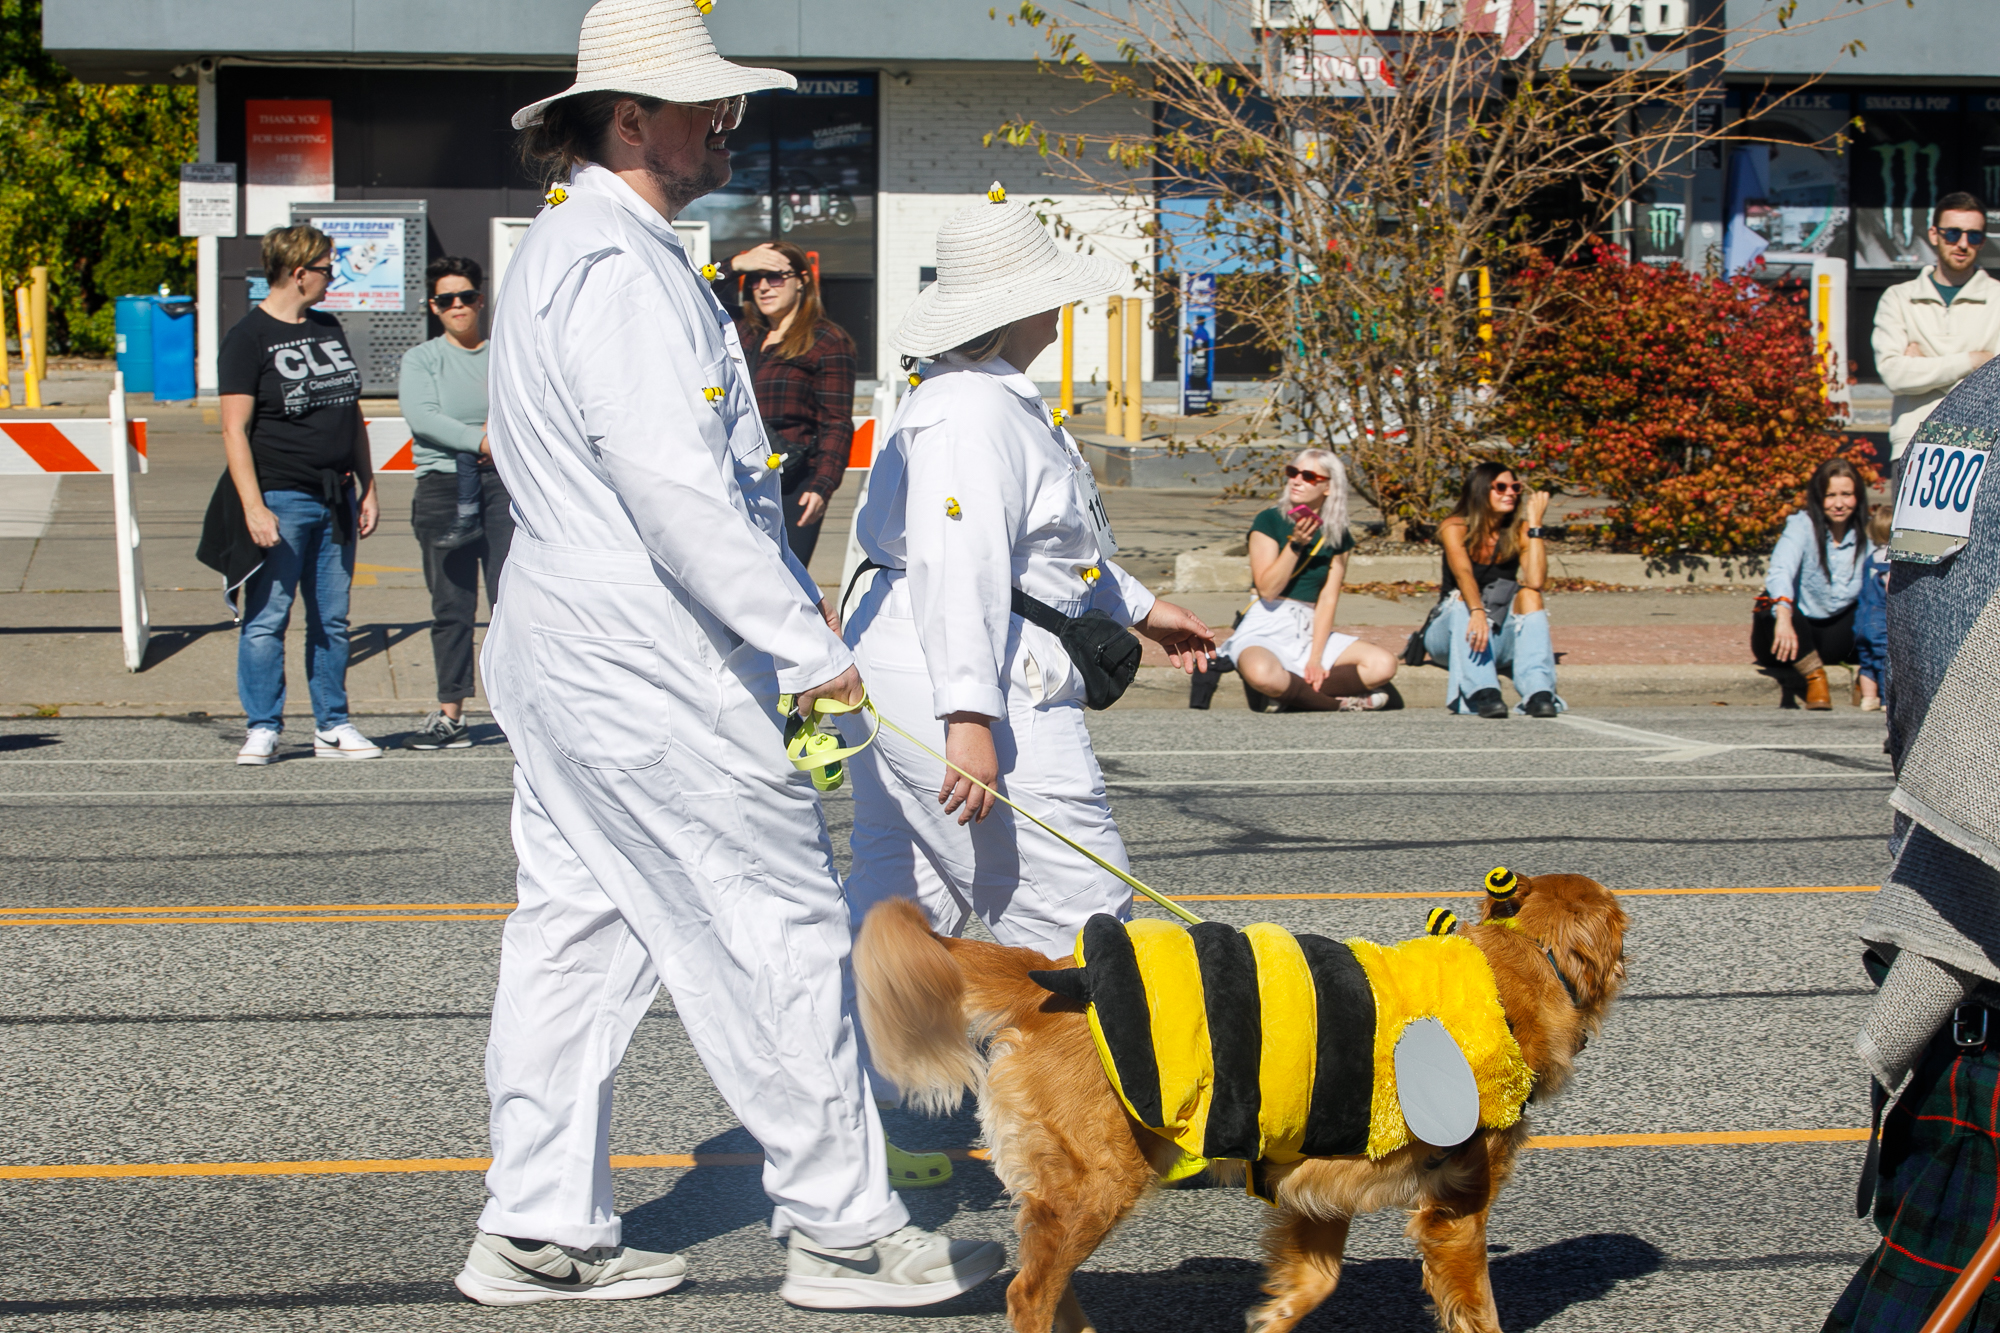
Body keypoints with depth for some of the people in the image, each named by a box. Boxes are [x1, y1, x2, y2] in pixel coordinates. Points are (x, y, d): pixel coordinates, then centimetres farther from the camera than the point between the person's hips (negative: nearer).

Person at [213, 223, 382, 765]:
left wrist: (366, 486, 16)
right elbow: (235, 429, -11)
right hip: (280, 499, -7)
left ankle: (332, 726, 15)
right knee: (266, 618, -5)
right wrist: (253, 506, -19)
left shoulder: (328, 328, 16)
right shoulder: (249, 338, -6)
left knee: (332, 619, 9)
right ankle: (263, 729, 2)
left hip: (335, 498, 7)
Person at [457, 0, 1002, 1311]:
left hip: (568, 652, 11)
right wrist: (809, 642, -21)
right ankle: (845, 1228, 4)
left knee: (577, 932, 12)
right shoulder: (621, 269, -18)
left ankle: (541, 1229, 17)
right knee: (783, 931, -3)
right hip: (652, 674, -11)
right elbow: (677, 492, -25)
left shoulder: (571, 248, 17)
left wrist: (787, 588, 19)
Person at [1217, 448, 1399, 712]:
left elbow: (1328, 599, 1)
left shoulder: (1336, 536, 8)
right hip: (1266, 629, -4)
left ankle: (1288, 696, -17)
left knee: (1383, 665, -17)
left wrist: (1315, 658, -10)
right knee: (1262, 672, -40)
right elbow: (1267, 589, -12)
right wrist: (1296, 544, -21)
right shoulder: (1269, 521, -3)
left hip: (1310, 631, 4)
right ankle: (1339, 703, -15)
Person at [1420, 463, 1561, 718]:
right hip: (1451, 636, -2)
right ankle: (1482, 692, -51)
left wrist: (1535, 522, -19)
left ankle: (1538, 691, -44)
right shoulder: (1455, 528, -10)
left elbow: (1536, 582, -22)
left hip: (1501, 638, 2)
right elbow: (1463, 573, -31)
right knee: (1462, 599, -31)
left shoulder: (1519, 532, -3)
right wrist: (1477, 612, -51)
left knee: (1529, 595, -24)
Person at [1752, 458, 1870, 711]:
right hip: (1792, 632, -4)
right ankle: (1813, 676, -28)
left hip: (1833, 637, 4)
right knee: (1772, 602, -37)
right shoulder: (1802, 526, -14)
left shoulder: (1865, 534, 1)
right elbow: (1780, 570, -34)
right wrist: (1783, 617, -52)